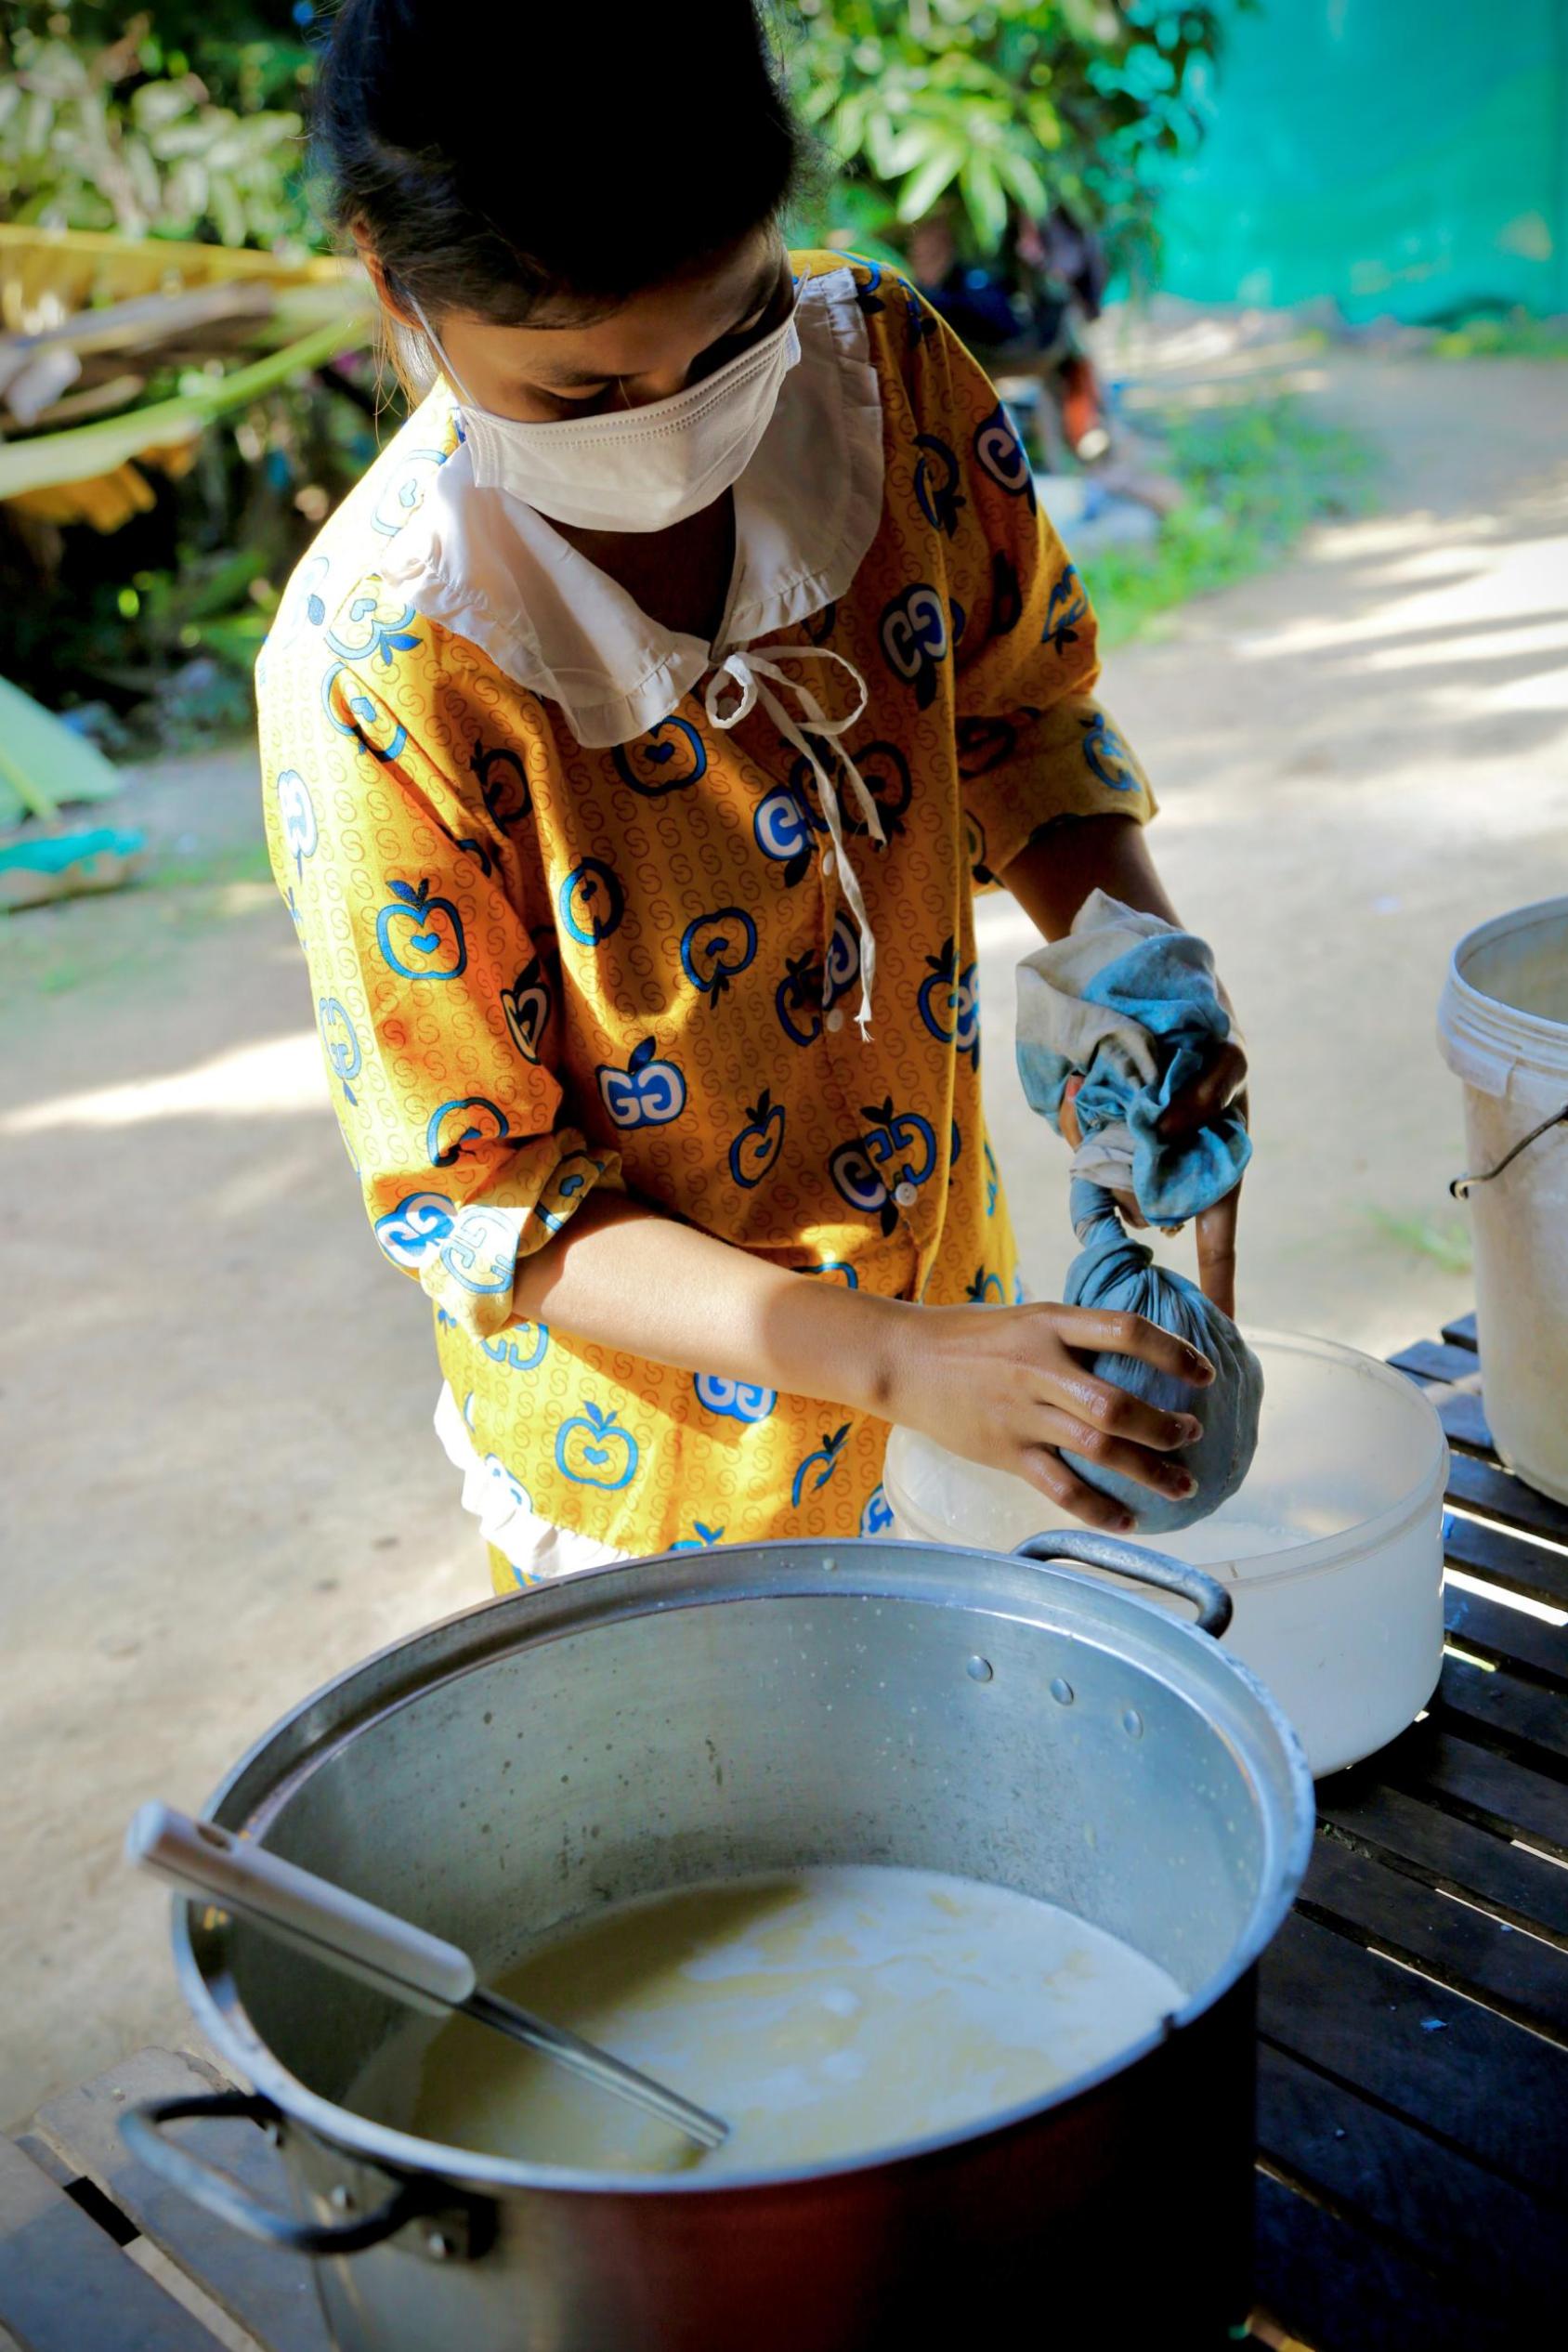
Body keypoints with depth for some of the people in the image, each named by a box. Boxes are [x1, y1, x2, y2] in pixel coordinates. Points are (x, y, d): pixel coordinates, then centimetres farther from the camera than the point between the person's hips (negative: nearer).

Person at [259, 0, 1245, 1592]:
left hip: (948, 1274, 5)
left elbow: (1017, 712, 3)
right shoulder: (379, 669, -28)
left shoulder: (881, 365, -14)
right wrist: (889, 1362, -29)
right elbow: (470, 1194, -20)